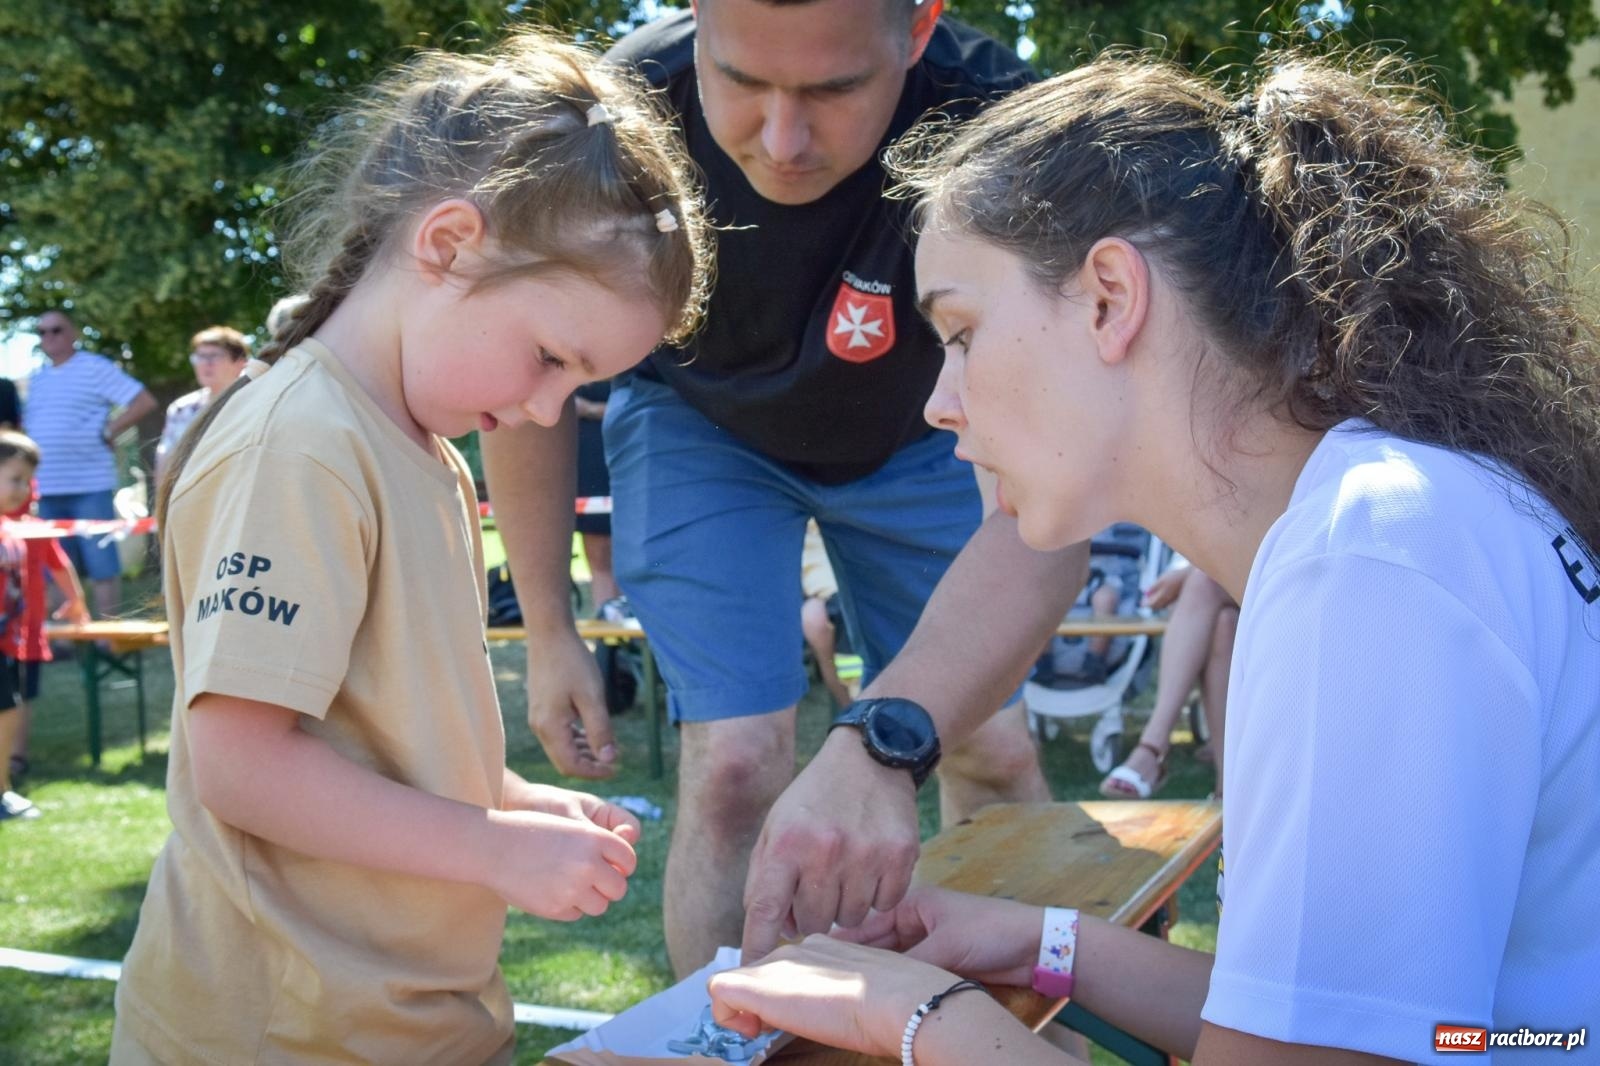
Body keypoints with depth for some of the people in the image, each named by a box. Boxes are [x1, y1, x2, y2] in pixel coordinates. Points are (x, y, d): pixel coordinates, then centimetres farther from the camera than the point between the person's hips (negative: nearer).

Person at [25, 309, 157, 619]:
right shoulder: (36, 378, 17)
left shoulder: (95, 368, -3)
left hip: (90, 487, -6)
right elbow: (27, 420, 29)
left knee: (102, 565, -3)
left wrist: (108, 432, -9)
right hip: (48, 489, 7)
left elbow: (144, 401, -9)